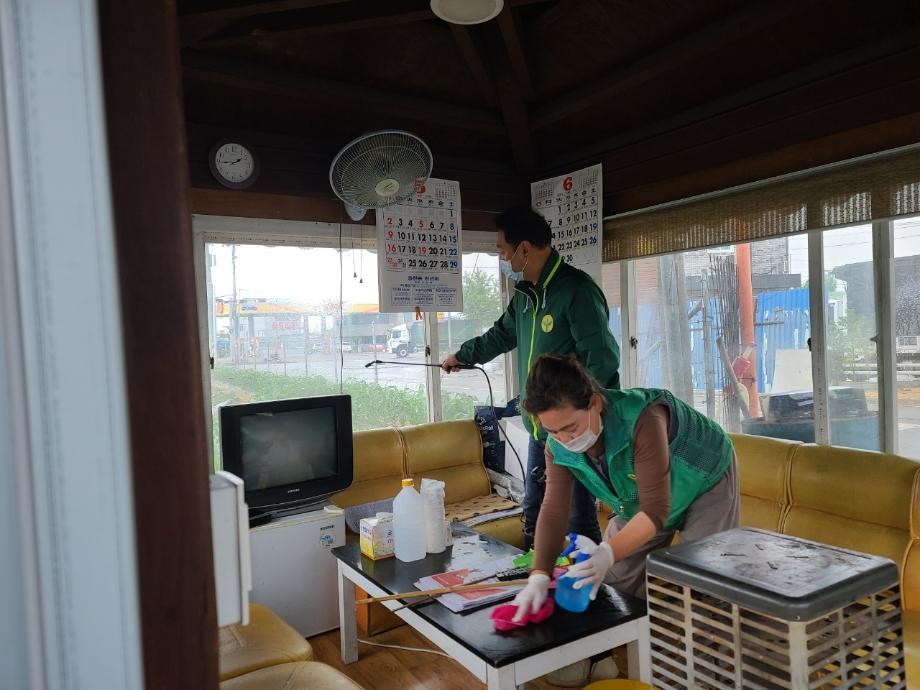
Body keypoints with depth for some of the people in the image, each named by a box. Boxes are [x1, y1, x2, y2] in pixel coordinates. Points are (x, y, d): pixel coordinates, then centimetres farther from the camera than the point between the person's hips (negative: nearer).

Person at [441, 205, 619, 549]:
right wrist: (461, 355, 42)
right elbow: (502, 334, 31)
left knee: (578, 521, 0)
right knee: (534, 514, 20)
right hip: (540, 429, 9)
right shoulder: (526, 294, 13)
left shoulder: (576, 289, -16)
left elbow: (602, 359, -21)